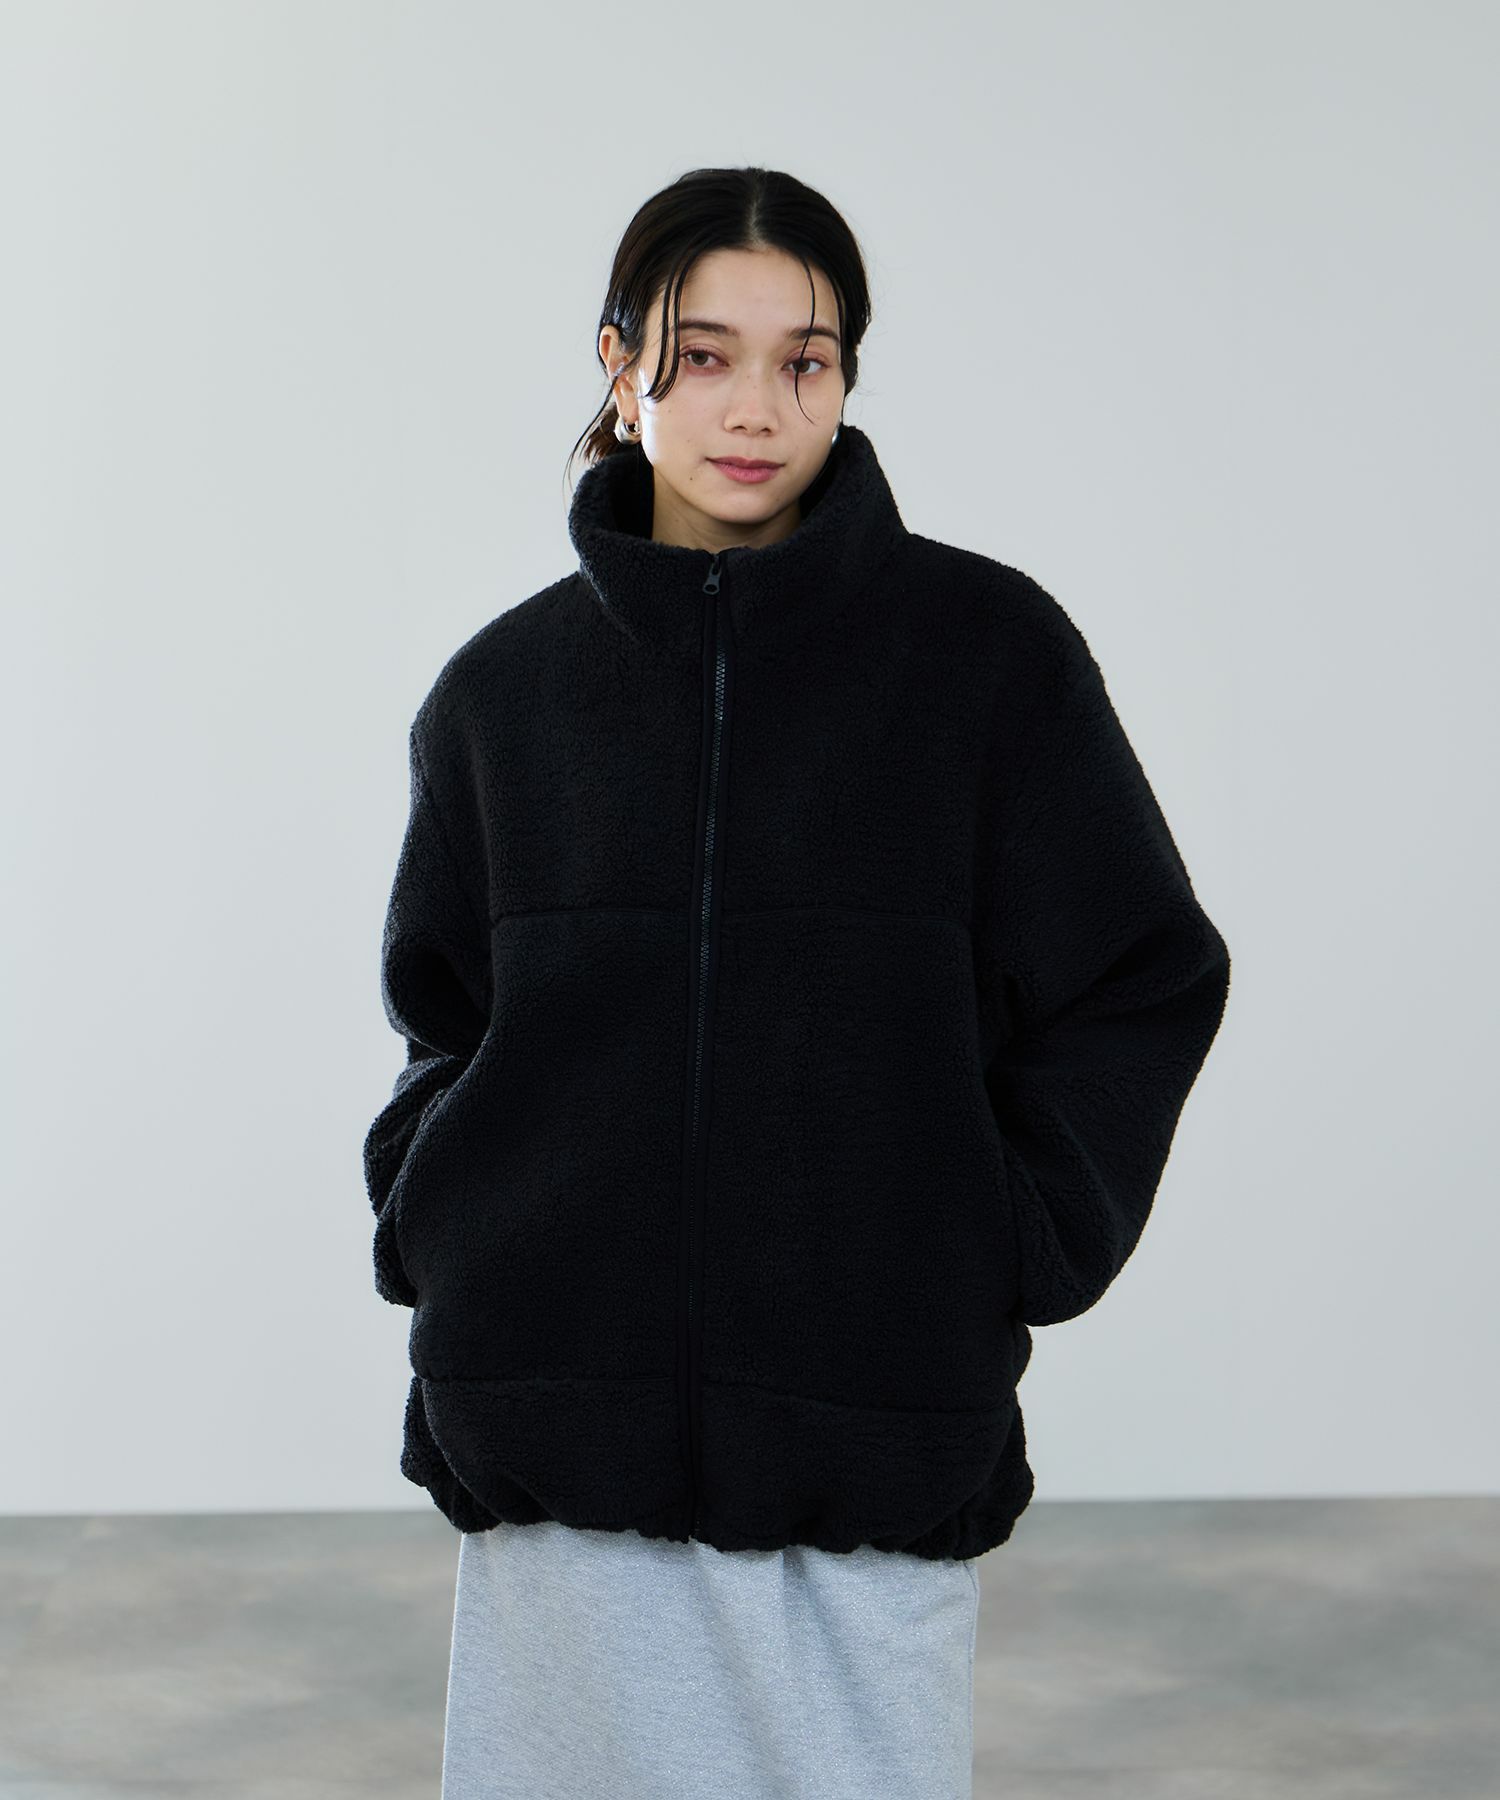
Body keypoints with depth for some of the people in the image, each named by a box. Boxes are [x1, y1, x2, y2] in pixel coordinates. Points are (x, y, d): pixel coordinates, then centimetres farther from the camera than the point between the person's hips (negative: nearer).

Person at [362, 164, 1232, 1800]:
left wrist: (999, 1259, -4)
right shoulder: (503, 688, 8)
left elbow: (1144, 985, 4)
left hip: (878, 1429, -2)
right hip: (558, 1419, 2)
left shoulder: (985, 647, 0)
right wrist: (433, 1224, 5)